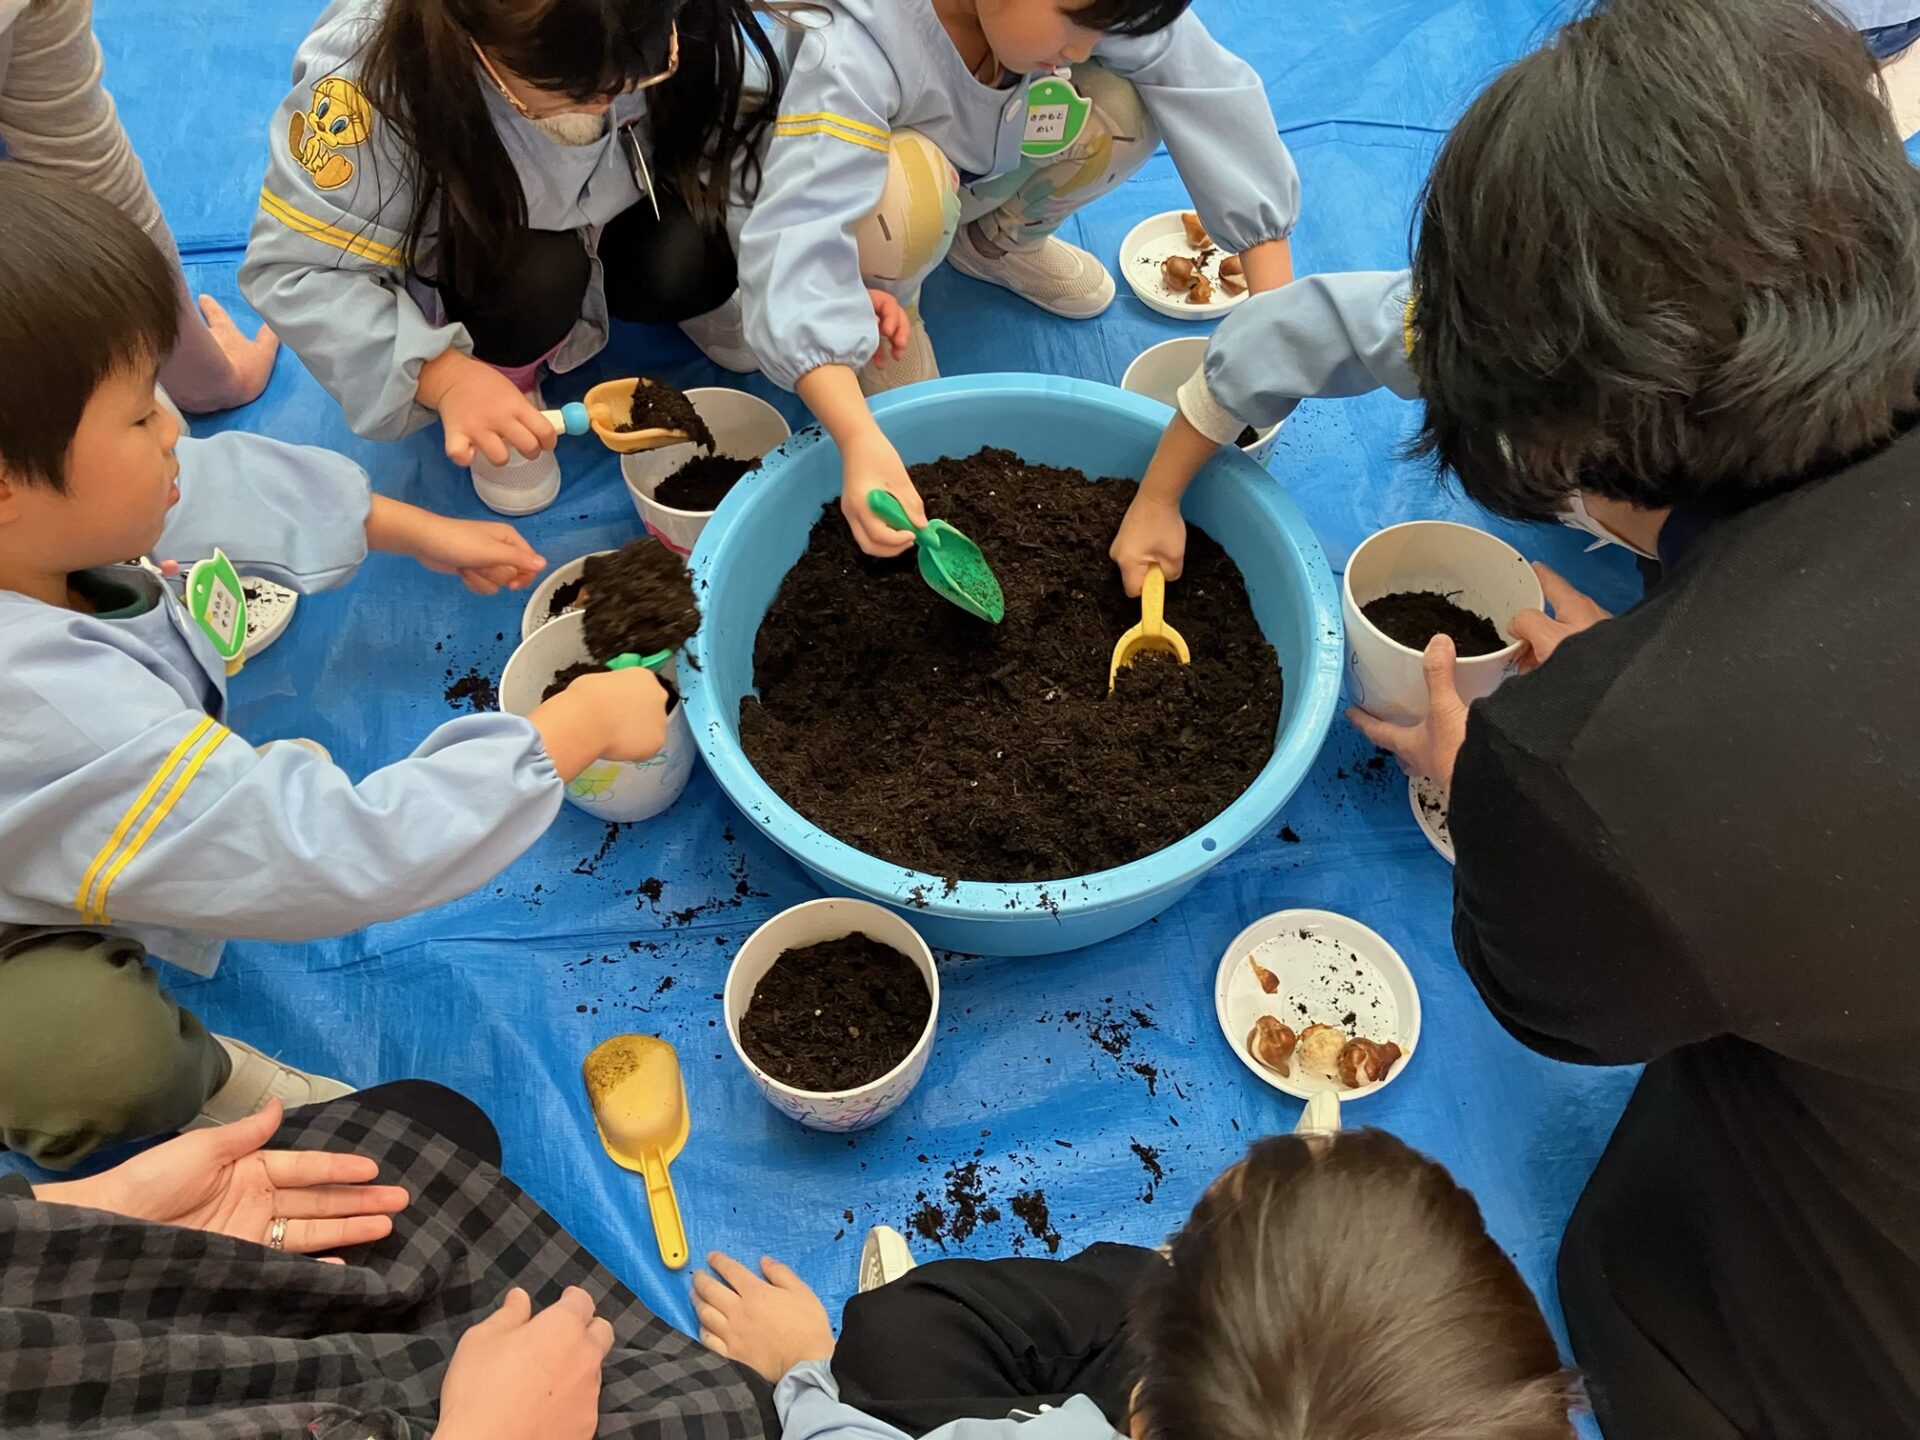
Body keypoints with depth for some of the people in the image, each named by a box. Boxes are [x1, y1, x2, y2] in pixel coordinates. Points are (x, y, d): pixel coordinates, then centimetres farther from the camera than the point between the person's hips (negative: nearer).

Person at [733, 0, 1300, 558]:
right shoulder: (852, 48, -39)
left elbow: (1222, 102, -28)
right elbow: (793, 246, -48)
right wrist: (862, 443, -61)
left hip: (970, 173, 4)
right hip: (849, 188, -4)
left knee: (1125, 110, -23)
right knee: (904, 195, -39)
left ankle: (997, 241, 5)